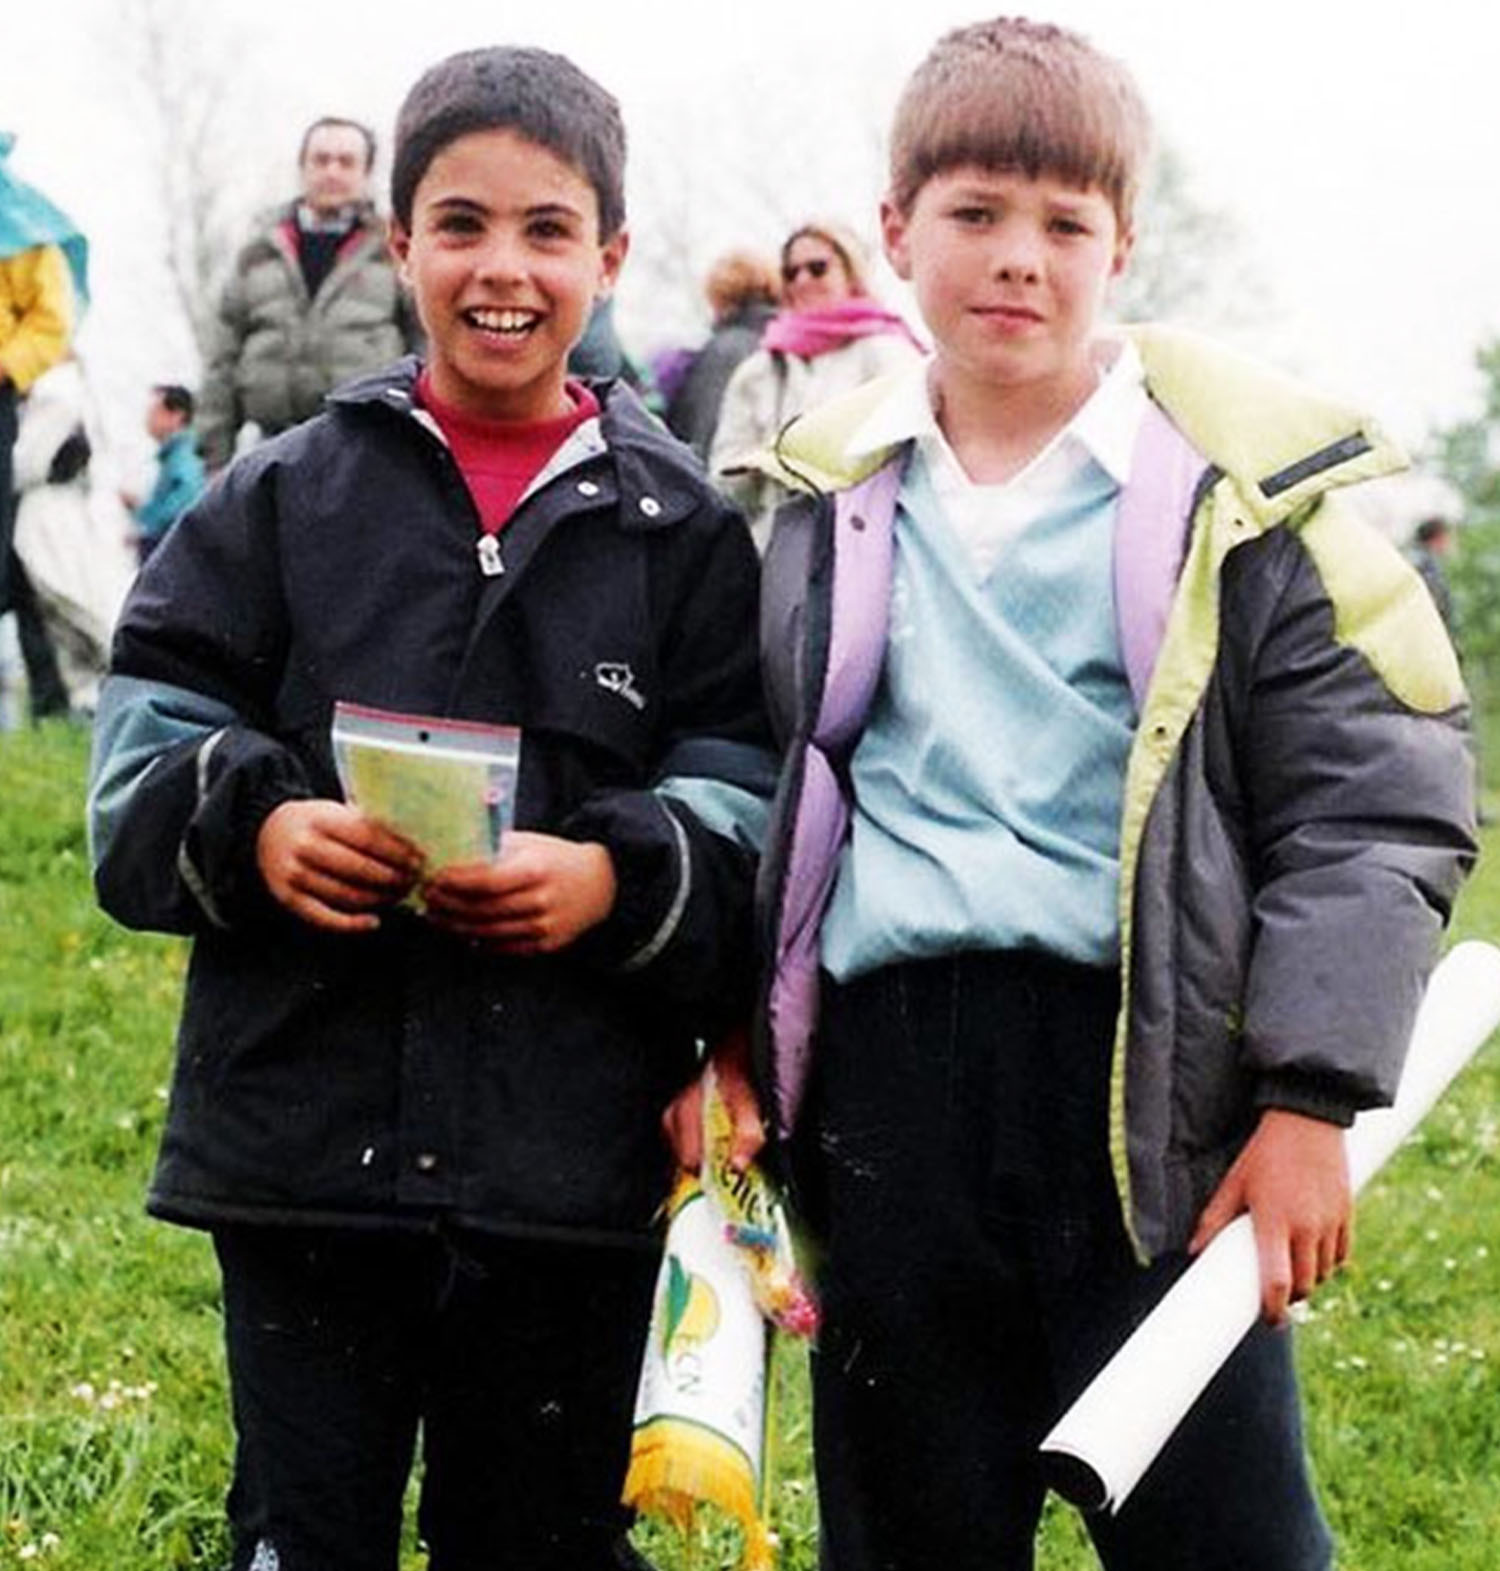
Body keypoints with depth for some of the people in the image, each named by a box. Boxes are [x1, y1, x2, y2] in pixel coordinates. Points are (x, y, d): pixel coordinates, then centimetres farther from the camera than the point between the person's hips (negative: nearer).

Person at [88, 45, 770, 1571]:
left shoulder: (681, 528, 5)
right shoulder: (286, 494, 6)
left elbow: (748, 806, 2)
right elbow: (148, 733, 4)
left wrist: (616, 878, -18)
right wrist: (253, 828, -17)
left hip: (566, 1151, 0)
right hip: (304, 1133, 0)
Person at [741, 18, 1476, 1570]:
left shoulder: (1241, 487, -1)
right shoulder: (827, 496, 11)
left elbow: (1376, 807, -3)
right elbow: (766, 791, 18)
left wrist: (1310, 1097, -9)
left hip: (1156, 1078, -3)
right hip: (885, 1078, 4)